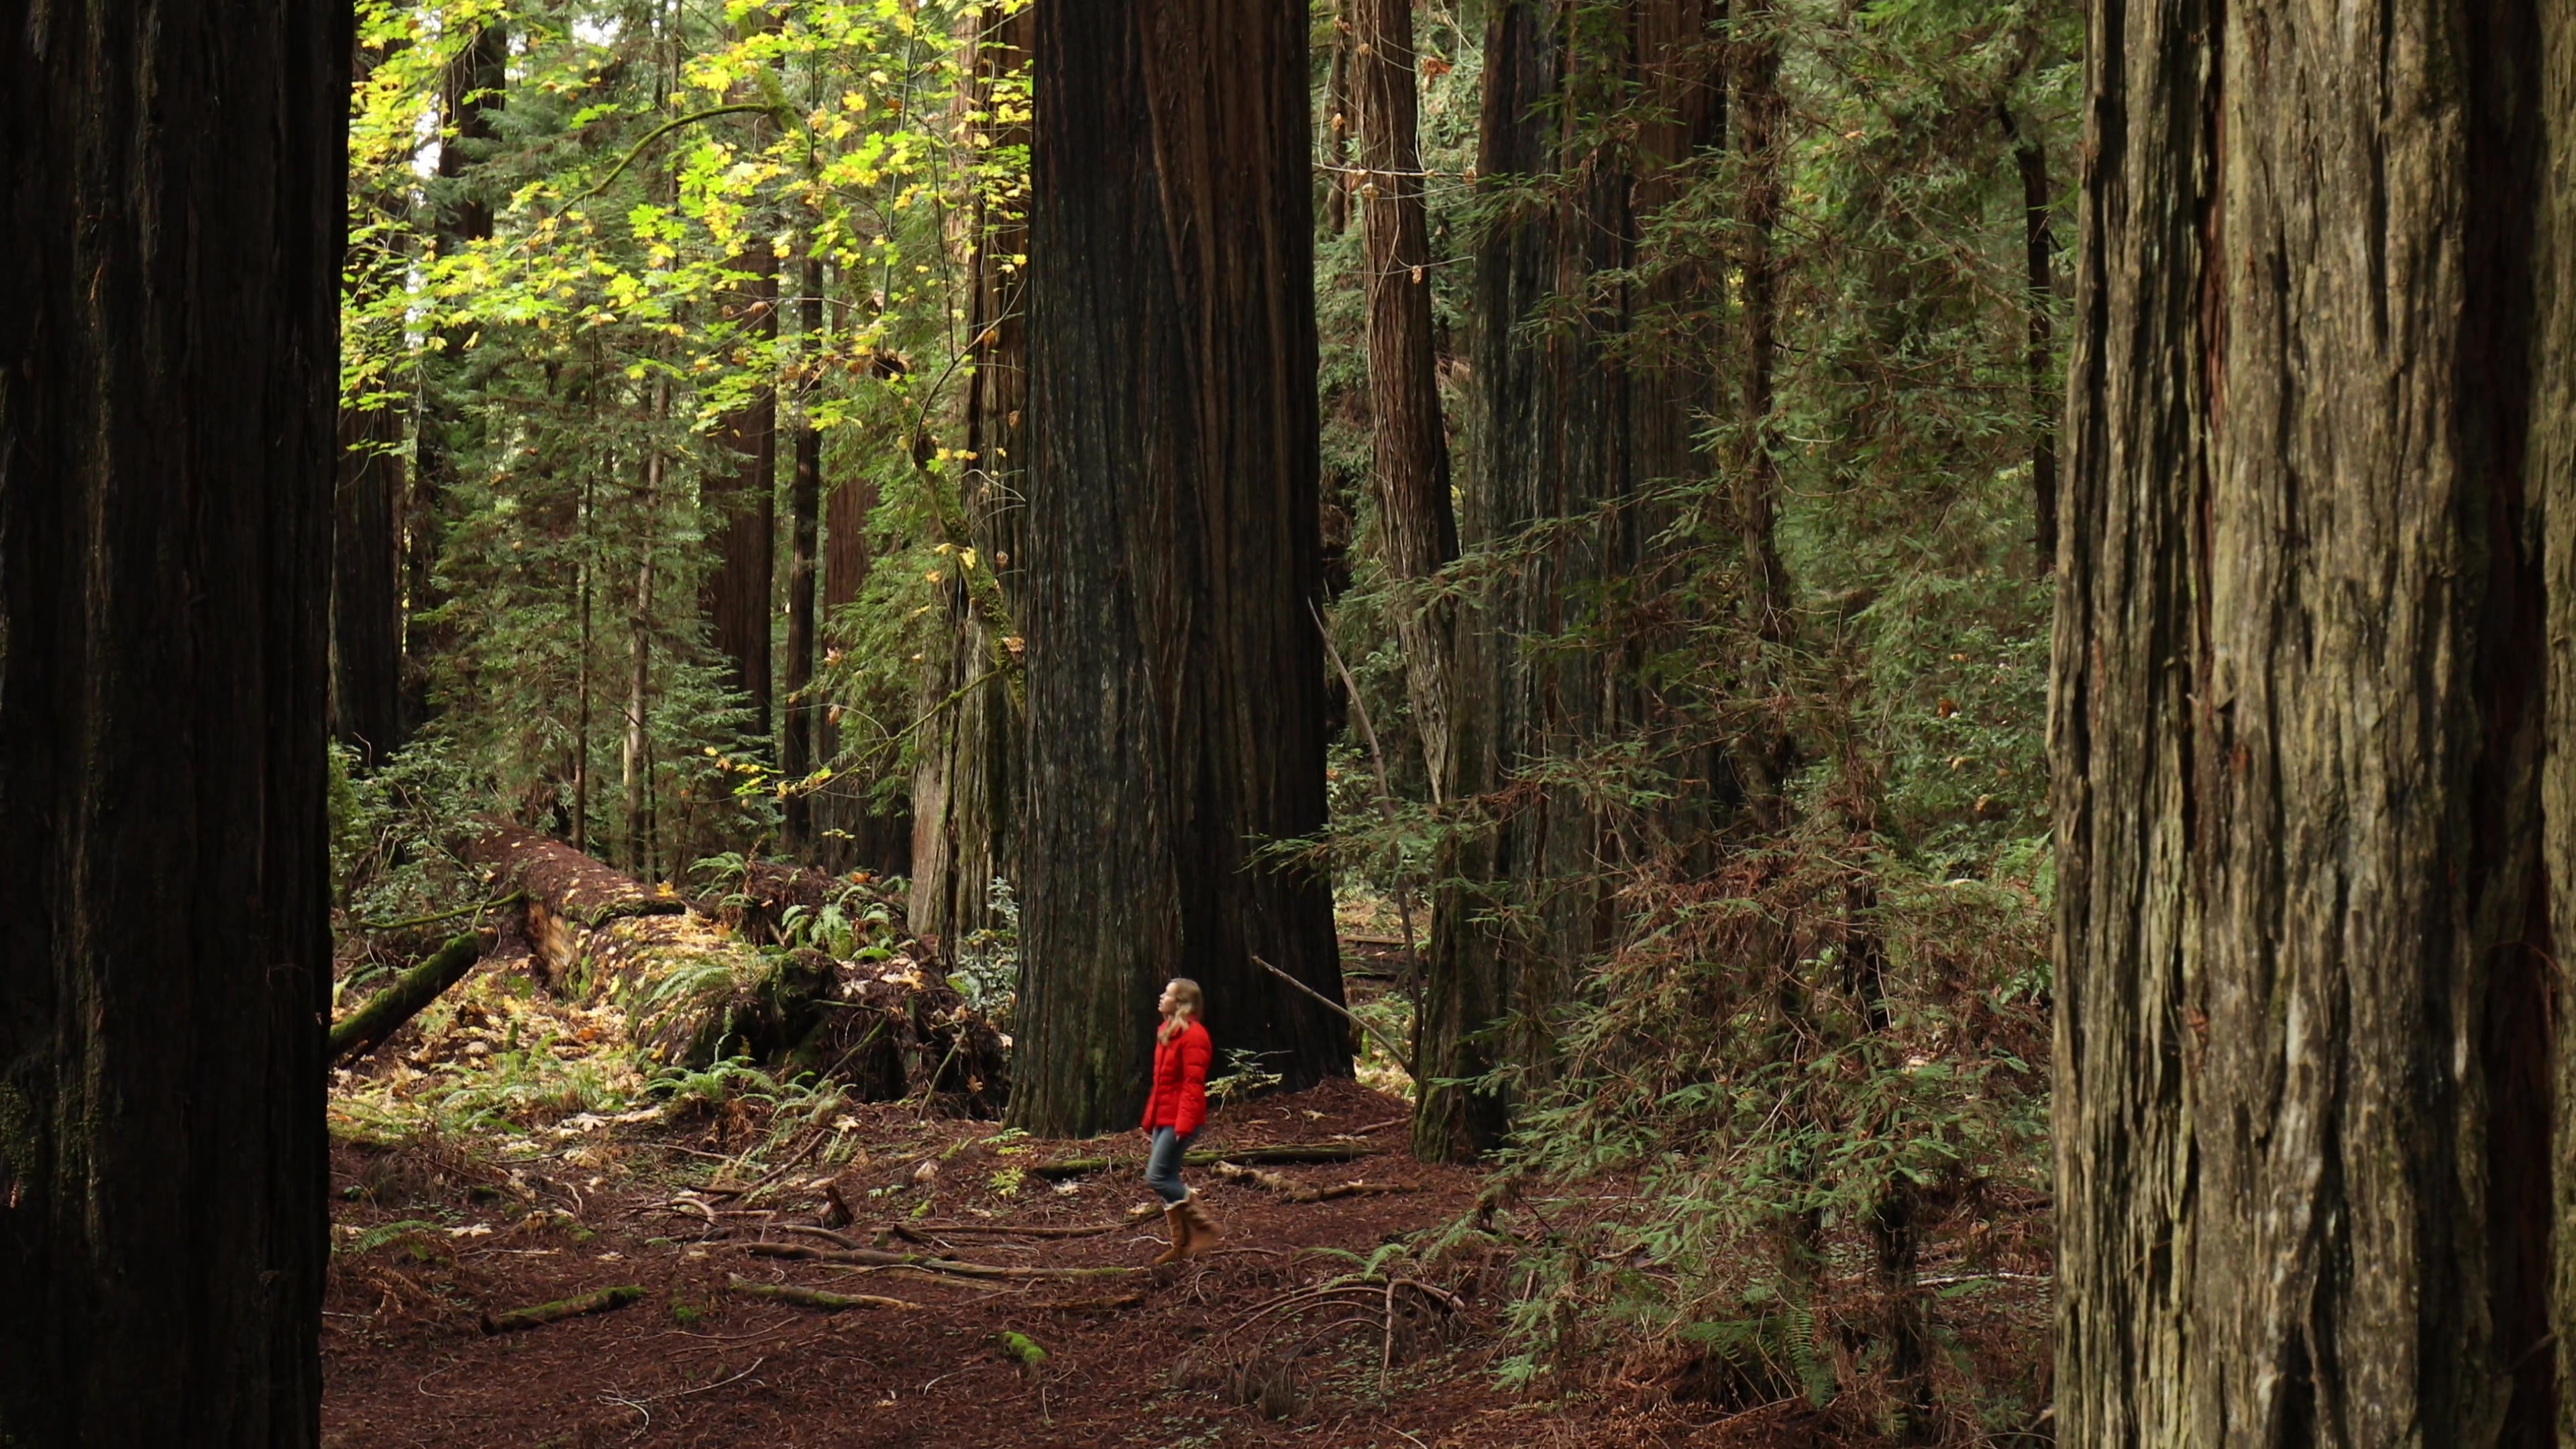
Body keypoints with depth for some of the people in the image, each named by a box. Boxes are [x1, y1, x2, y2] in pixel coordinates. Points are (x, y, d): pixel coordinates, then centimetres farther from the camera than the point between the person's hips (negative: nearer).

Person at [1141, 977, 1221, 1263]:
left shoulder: (1193, 1035, -14)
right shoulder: (1167, 1032, 15)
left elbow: (1193, 1084, -20)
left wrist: (1185, 1123, -25)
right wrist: (1150, 1120, 19)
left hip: (1179, 1120, -10)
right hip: (1164, 1118, 10)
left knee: (1158, 1178, -11)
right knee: (1168, 1180, 9)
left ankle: (1203, 1227, -3)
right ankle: (1181, 1244, 15)